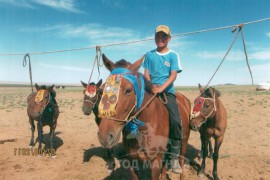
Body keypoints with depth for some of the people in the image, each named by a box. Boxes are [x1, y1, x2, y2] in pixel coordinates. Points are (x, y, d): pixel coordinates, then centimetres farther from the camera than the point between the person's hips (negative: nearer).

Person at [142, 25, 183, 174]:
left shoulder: (173, 55, 6)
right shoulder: (149, 55, 13)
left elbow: (173, 75, -5)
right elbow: (146, 74, 9)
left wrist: (161, 88, -20)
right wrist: (151, 85, -10)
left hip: (167, 91, -2)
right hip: (151, 91, 2)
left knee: (176, 121, -21)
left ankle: (174, 157, -5)